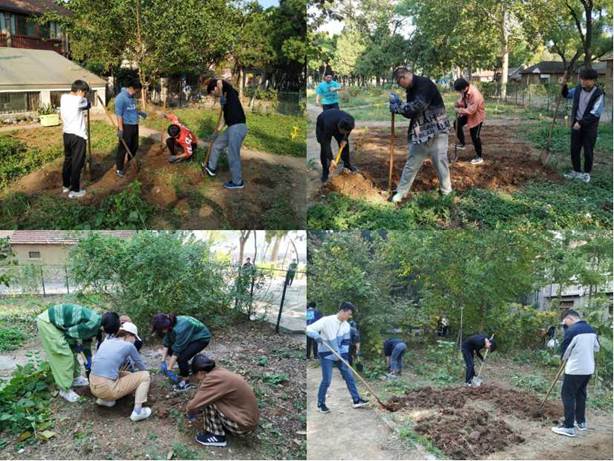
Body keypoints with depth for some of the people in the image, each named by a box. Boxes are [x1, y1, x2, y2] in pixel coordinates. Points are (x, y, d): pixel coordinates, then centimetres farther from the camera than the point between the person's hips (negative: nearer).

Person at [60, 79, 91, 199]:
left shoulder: (63, 98, 3)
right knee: (77, 163, 0)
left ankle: (66, 186, 30)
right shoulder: (78, 100, -19)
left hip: (66, 134, 8)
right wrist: (83, 97, 18)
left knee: (68, 160, 19)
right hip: (78, 136, -8)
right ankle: (75, 190, 4)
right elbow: (88, 105, 0)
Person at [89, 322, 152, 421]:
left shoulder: (106, 342, 14)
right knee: (145, 376, 6)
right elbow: (141, 366, 14)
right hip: (107, 388, -7)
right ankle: (137, 411, -5)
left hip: (93, 387, 7)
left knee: (127, 375, 30)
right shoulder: (128, 346, -1)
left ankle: (105, 399, 18)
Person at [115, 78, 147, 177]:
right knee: (123, 148, -1)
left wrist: (139, 113, 10)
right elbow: (119, 114, -20)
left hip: (134, 125, 9)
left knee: (134, 146, 19)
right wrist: (120, 129, -22)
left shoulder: (131, 97, 10)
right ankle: (119, 169, 9)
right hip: (126, 126, -9)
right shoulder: (121, 97, -17)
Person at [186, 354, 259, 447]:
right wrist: (196, 412, 26)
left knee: (208, 402, -15)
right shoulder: (219, 371, 4)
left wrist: (190, 415, 3)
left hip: (243, 424, -9)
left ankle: (217, 437, -1)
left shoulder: (214, 378, -23)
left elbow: (194, 405, -18)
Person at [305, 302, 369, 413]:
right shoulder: (326, 321, -18)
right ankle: (321, 404, 9)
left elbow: (345, 342, 6)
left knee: (349, 376, 6)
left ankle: (356, 400, 16)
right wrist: (316, 336, -39)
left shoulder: (346, 326, 1)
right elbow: (309, 329, -19)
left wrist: (344, 356, -7)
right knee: (327, 380, -7)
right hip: (326, 355, -6)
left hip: (339, 355, 6)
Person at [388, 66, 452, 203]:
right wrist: (397, 105, -7)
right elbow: (410, 113, 11)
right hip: (420, 132, 8)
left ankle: (446, 191, 15)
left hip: (436, 130, -7)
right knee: (411, 162, 10)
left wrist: (397, 107, -16)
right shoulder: (411, 90, 12)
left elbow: (418, 105, -27)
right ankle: (401, 192, 17)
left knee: (440, 161, 0)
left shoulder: (424, 84, -15)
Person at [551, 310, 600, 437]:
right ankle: (581, 422, 29)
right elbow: (596, 348, 19)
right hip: (589, 369, 8)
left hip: (575, 369, -8)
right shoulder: (591, 329, 7)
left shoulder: (571, 331, -17)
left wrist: (564, 359, 12)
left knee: (568, 395, 0)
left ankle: (569, 427, -1)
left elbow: (564, 351, -9)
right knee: (581, 394, 21)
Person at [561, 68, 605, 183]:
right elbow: (566, 94, 19)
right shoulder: (578, 89, -1)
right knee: (574, 149, 10)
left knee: (588, 151, 4)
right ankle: (576, 171, 25)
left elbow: (595, 113, -21)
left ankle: (587, 173, 19)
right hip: (576, 124, 5)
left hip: (590, 126, -5)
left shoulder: (599, 94, -17)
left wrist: (581, 122, -25)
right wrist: (564, 85, 0)